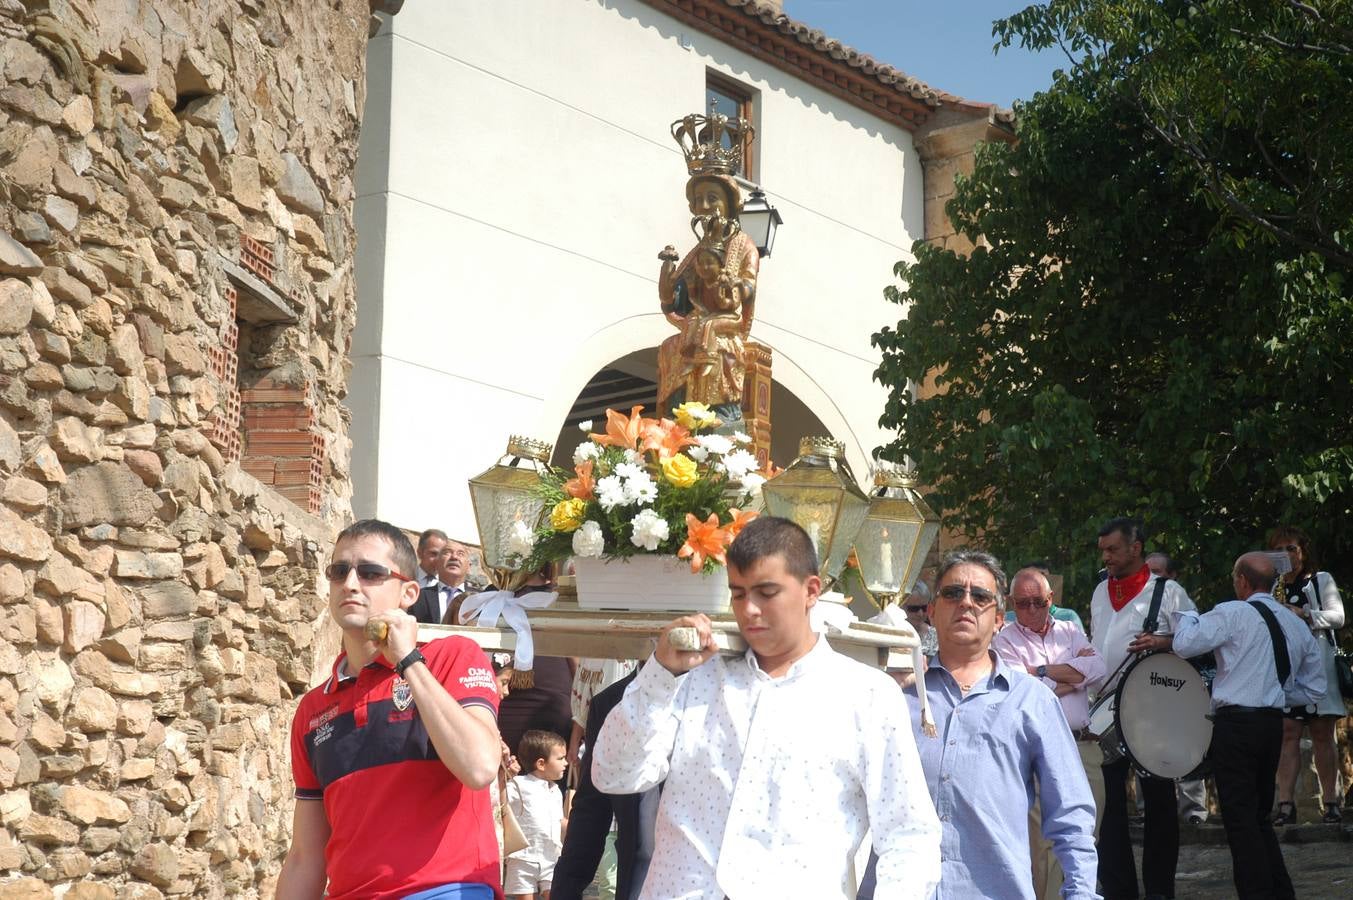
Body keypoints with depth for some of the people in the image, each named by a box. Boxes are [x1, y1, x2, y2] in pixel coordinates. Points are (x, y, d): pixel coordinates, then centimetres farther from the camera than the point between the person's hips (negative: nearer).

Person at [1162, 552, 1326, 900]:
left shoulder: (1233, 613, -10)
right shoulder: (1297, 626, 12)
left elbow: (1187, 643, -14)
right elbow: (1313, 686, 17)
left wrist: (1185, 615, 4)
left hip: (1236, 724, -7)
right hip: (1274, 724, 7)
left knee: (1240, 818, -3)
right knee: (1260, 816, 18)